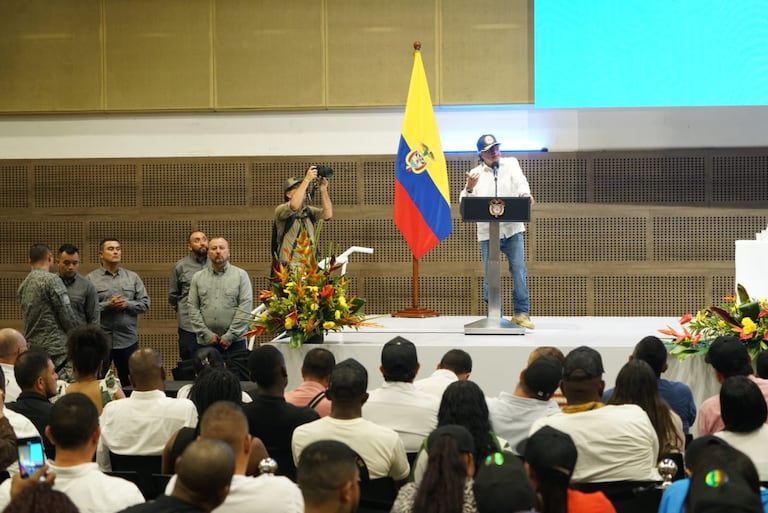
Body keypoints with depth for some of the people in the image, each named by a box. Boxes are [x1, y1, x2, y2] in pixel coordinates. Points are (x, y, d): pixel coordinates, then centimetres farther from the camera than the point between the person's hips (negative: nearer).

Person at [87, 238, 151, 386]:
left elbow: (145, 303, 7)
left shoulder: (133, 277, 10)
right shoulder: (91, 279, -1)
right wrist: (107, 305, -18)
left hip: (128, 339, 3)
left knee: (129, 383, 9)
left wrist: (127, 304, -9)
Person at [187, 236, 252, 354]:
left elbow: (245, 306, -4)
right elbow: (192, 307, 5)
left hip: (234, 341, -2)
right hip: (205, 342, 2)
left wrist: (230, 336, -10)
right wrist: (206, 334, -6)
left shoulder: (241, 275, 4)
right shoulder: (197, 277, 10)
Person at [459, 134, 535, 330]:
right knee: (490, 275, 2)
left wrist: (525, 194, -32)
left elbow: (520, 181, -10)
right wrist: (469, 188, -19)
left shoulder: (511, 164, 9)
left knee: (519, 270, -3)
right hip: (487, 231, 0)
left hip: (512, 228, 0)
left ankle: (521, 312, 4)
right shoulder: (475, 173, 7)